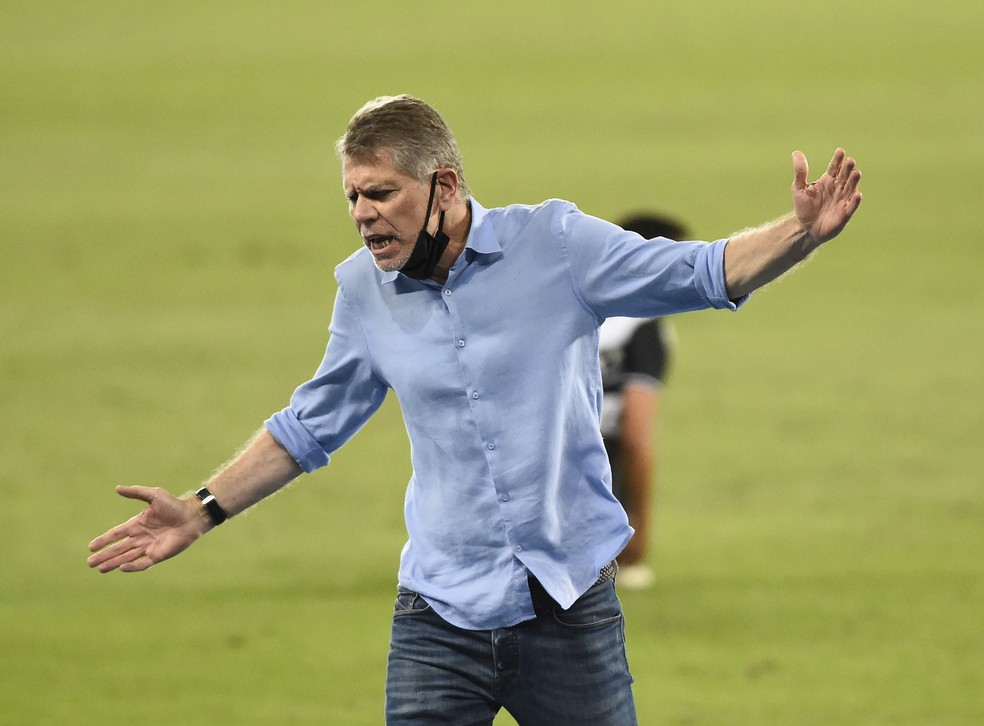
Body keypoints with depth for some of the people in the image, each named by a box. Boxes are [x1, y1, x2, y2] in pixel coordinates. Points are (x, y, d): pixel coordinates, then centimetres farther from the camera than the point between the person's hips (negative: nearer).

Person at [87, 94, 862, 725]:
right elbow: (311, 426, 17)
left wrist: (803, 232, -21)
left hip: (568, 603, -2)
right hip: (441, 617, 2)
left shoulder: (552, 243, -5)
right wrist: (202, 513, 14)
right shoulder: (364, 290, 4)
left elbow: (702, 272, -4)